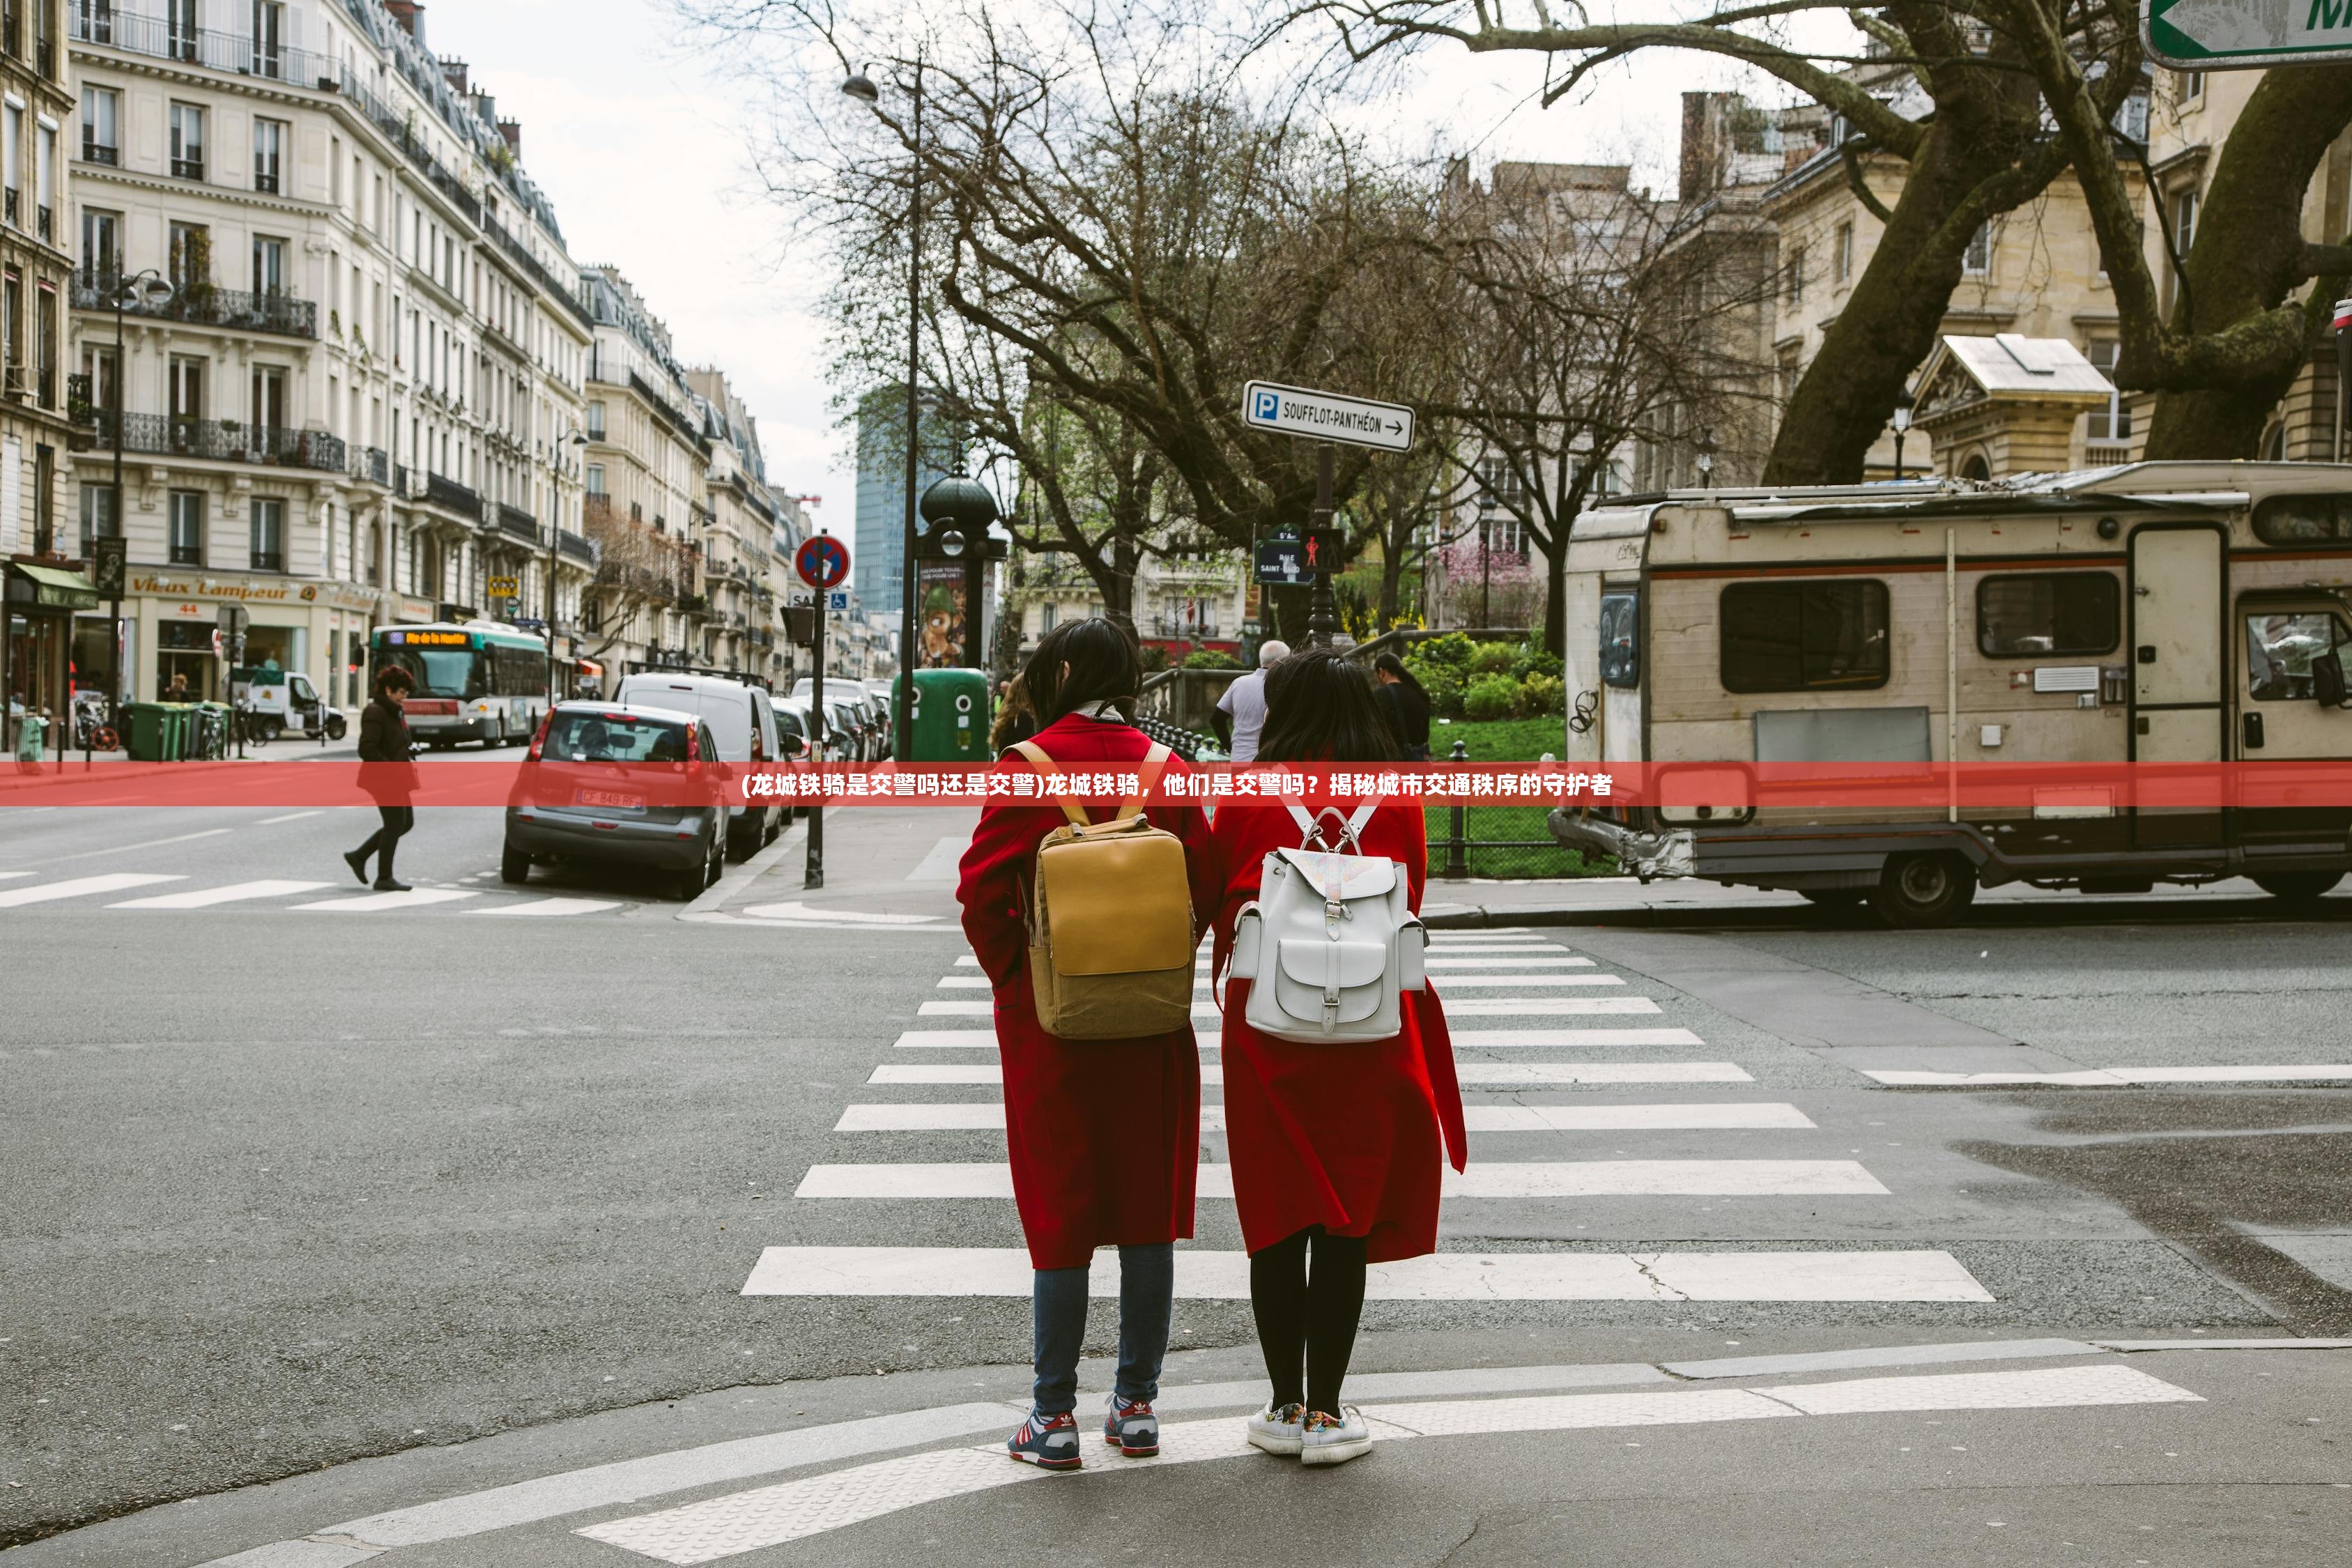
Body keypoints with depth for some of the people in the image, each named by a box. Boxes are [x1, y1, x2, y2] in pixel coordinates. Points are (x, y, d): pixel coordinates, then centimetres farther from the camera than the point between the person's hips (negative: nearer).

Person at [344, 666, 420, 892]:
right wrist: (390, 768, -22)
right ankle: (384, 878, 6)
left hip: (396, 778, 10)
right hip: (383, 778, -10)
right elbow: (367, 750, -23)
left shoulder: (394, 712, 14)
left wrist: (410, 747, 9)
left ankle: (359, 856, 20)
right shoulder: (375, 714, -16)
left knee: (406, 822, 13)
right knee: (395, 824, -4)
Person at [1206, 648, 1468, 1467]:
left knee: (1277, 1219, 9)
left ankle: (1285, 1407, 14)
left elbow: (1218, 907, 3)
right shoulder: (1399, 805, -3)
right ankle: (1326, 1413, 9)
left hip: (1267, 1026, 0)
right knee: (1347, 1224, 6)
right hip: (1371, 1033, 0)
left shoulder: (1248, 802, -6)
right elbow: (1408, 909, 7)